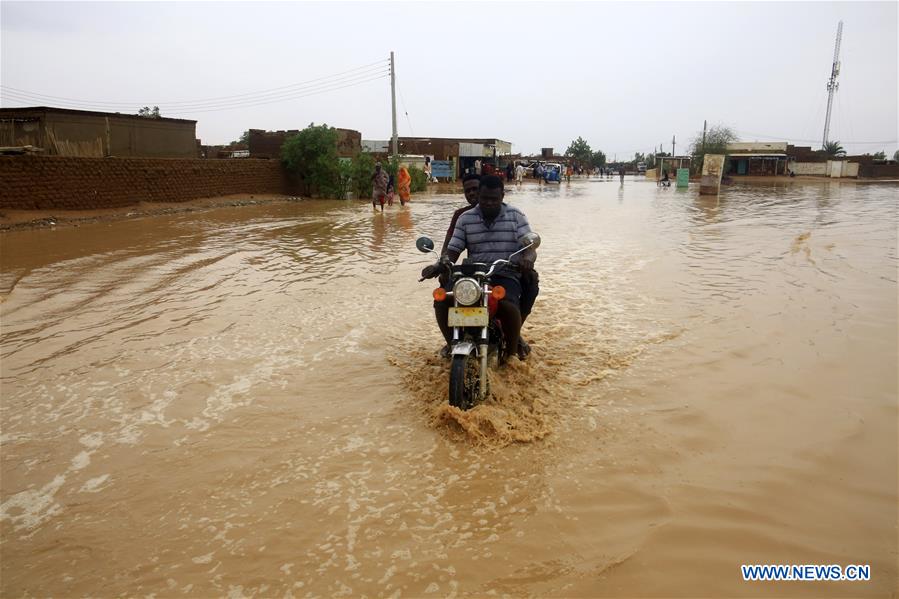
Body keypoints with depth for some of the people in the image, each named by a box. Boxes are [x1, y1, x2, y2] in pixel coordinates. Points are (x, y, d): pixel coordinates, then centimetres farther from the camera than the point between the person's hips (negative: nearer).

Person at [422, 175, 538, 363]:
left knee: (509, 306, -36)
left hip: (506, 275, -2)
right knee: (441, 302, -22)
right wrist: (440, 265, -16)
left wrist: (527, 258, -26)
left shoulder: (516, 217, 6)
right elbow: (453, 249, 6)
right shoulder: (465, 218, 10)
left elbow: (529, 247, -1)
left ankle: (511, 351, -8)